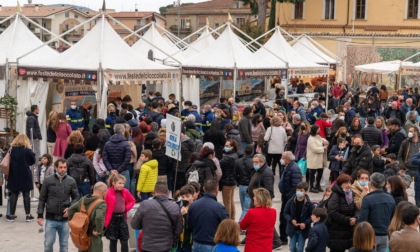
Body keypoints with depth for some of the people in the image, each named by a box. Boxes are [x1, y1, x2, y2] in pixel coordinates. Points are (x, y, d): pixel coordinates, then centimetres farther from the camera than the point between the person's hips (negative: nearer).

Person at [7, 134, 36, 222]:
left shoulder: (12, 149, -2)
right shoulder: (27, 150, -10)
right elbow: (32, 161, 1)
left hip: (14, 175, 2)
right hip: (25, 175, -2)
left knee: (14, 194, 8)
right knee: (26, 195, 4)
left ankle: (12, 215, 9)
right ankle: (28, 215, 6)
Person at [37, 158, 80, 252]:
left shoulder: (71, 181, 0)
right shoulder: (48, 180, -3)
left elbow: (76, 197, 9)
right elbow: (42, 199, 2)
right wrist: (40, 215, 0)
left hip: (65, 219, 1)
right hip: (51, 218, -1)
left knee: (64, 244, 9)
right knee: (48, 243, 1)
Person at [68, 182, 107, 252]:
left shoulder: (83, 200, 5)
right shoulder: (101, 203, -20)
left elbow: (71, 209, 10)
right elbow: (99, 217, -36)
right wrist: (98, 231, -22)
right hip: (94, 238, -7)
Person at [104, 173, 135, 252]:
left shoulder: (125, 192, 0)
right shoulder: (108, 193, -14)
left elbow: (132, 200, 17)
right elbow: (105, 208, -10)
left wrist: (126, 208, 1)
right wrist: (105, 222, -12)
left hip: (122, 218, 4)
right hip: (112, 218, -3)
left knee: (124, 241, 5)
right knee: (113, 241, 8)